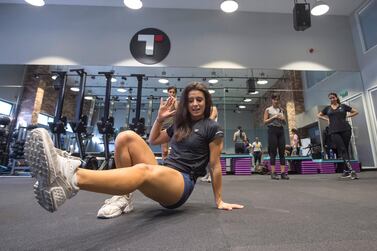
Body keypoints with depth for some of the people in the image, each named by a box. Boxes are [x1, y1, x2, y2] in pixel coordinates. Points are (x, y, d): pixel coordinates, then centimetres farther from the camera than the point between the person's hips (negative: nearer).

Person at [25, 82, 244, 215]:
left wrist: (220, 201, 4)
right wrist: (160, 119, 14)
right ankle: (123, 197, -17)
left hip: (182, 184, -6)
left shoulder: (212, 127, 2)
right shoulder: (180, 125, 20)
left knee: (143, 170, -41)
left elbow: (215, 166, 1)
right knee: (127, 137, -14)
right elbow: (153, 140, 28)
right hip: (163, 178, 6)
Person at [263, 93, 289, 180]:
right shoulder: (268, 109, 5)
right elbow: (265, 121, -3)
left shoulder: (281, 110, 17)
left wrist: (282, 118, -4)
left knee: (282, 151, -1)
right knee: (273, 152, -7)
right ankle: (273, 173, -4)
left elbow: (284, 122, 17)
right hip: (272, 130, -5)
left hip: (281, 130, 5)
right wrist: (274, 117, -12)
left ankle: (283, 172, 0)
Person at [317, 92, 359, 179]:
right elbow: (319, 115, 25)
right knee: (342, 150, -10)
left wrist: (347, 116, 5)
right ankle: (351, 170, -13)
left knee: (345, 150, 4)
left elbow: (356, 112, 17)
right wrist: (327, 119, 11)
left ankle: (347, 170, 12)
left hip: (345, 129, 0)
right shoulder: (327, 108, 13)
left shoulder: (343, 106, 11)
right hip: (334, 131, 0)